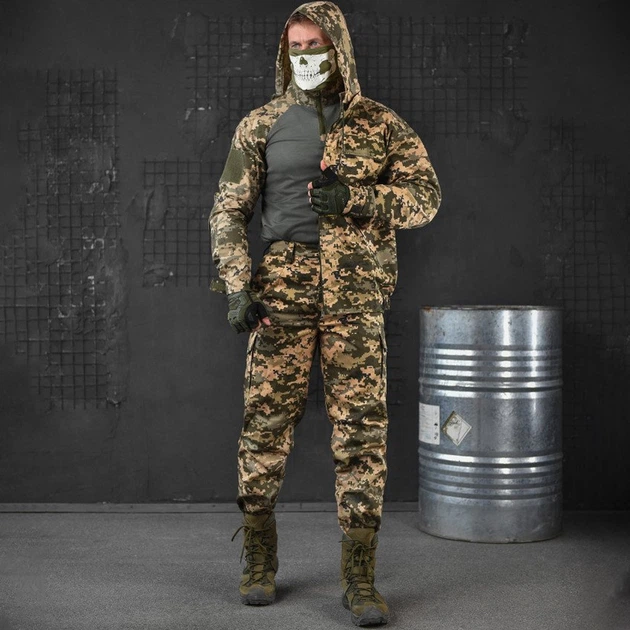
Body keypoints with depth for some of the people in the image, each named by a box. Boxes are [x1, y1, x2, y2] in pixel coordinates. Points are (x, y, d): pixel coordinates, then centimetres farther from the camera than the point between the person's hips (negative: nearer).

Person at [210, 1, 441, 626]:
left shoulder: (381, 124, 9)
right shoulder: (261, 125, 9)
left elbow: (425, 197, 3)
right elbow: (228, 211, 7)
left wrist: (354, 198, -12)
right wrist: (237, 287, -5)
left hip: (357, 294, 0)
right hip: (284, 288, 1)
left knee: (362, 429, -3)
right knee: (266, 423, 2)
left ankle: (359, 578, 6)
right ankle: (258, 561, 20)